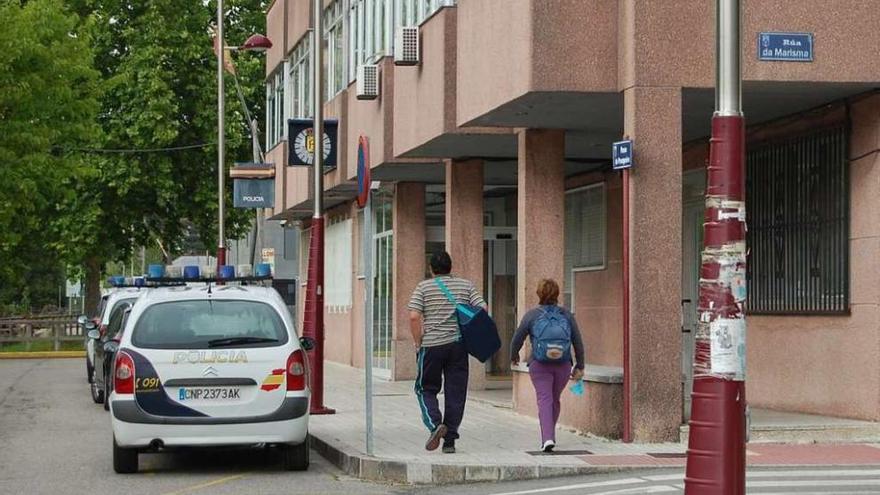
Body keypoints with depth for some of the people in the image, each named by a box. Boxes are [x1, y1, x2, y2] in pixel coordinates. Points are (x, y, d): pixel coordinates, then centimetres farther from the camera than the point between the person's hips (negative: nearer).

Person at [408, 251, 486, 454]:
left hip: (432, 345, -2)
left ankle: (435, 424, -13)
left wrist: (418, 344, 0)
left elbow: (414, 317, -9)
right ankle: (450, 440, 7)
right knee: (455, 392, 7)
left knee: (426, 389, 11)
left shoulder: (423, 287, 0)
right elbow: (482, 310, -2)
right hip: (458, 345, 2)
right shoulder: (466, 285, 7)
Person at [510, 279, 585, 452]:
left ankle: (548, 438, -22)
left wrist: (514, 356, 21)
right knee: (555, 400, 18)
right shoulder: (566, 315, 3)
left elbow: (517, 339, 2)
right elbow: (578, 342, 2)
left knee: (544, 400, -5)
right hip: (563, 366, 3)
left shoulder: (532, 315, -3)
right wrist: (579, 366, 9)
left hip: (539, 364, -3)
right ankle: (549, 436, 31)